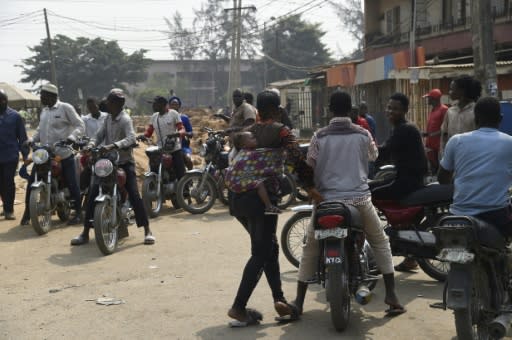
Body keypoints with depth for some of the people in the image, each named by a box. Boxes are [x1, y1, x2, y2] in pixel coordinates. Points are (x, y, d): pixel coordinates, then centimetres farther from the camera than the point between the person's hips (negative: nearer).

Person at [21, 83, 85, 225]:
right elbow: (40, 129, 21)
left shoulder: (65, 108, -6)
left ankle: (77, 213, 12)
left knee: (72, 184, -1)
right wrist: (32, 139, 3)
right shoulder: (44, 111, 16)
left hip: (63, 154, -6)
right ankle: (27, 212, 12)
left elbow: (80, 126, -9)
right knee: (32, 181, 1)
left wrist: (72, 137, -26)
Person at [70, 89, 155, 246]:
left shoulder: (125, 119, -14)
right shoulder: (108, 118, 10)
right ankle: (85, 233, 6)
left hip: (125, 163, -6)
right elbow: (99, 135, 5)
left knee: (134, 196, -13)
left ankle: (147, 231, -4)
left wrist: (112, 146, -43)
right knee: (93, 195, -1)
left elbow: (131, 139, -30)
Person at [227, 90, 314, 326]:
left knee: (269, 248, 17)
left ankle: (279, 299, 13)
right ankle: (239, 307, -2)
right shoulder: (280, 131, -2)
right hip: (261, 196, -7)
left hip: (238, 196, 7)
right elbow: (297, 158, -15)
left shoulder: (247, 132, 17)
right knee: (260, 254, 1)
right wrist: (311, 185, -9)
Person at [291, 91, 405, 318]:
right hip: (359, 199, 1)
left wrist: (312, 191, 18)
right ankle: (391, 296, 13)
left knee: (310, 248, 14)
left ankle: (299, 302, 12)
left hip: (326, 199, 0)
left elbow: (310, 168, 1)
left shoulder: (319, 136, -2)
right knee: (380, 243, 19)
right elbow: (373, 155, 21)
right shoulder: (363, 135, 2)